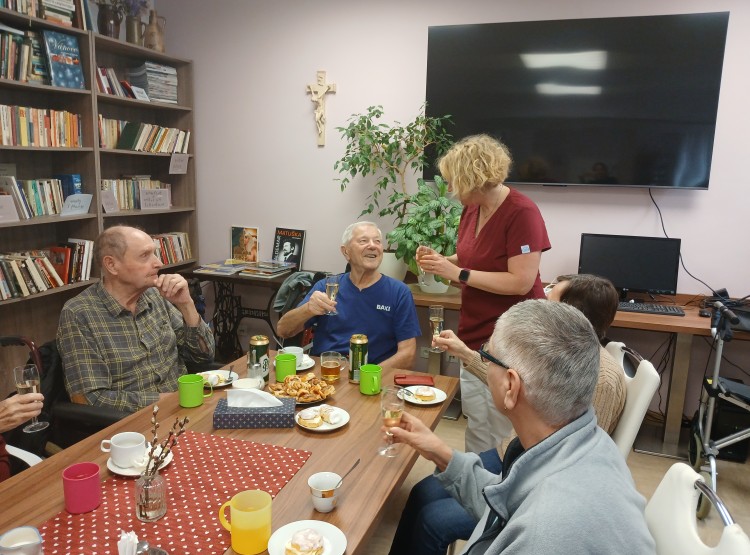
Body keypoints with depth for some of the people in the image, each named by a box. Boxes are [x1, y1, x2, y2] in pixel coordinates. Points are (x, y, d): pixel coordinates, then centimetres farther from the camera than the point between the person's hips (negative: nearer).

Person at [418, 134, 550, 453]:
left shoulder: (521, 213, -17)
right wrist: (439, 261, 0)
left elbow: (521, 282, -23)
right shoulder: (471, 210, 5)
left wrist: (457, 273, -20)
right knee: (475, 423, 17)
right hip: (474, 334, 8)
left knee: (498, 429, 3)